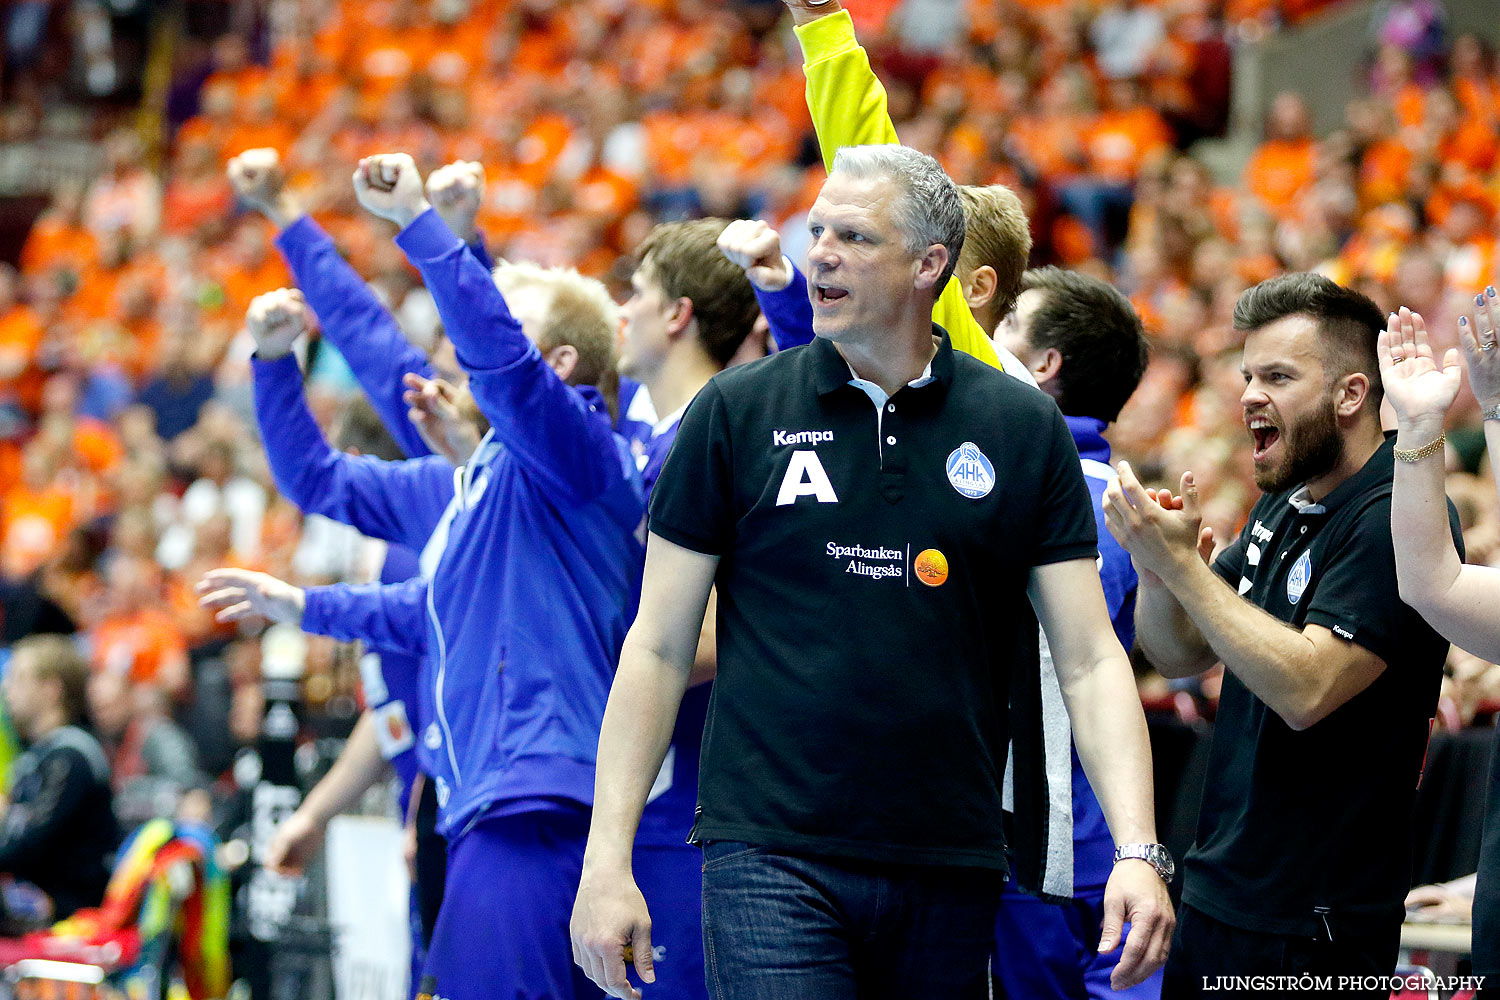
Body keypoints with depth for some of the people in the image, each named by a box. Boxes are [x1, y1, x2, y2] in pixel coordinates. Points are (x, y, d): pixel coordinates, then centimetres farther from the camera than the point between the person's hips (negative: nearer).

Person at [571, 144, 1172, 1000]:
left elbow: (1090, 659, 4)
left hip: (950, 870, 2)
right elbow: (659, 647, 5)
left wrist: (1138, 854, -9)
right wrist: (607, 862, -1)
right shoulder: (738, 411, 3)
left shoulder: (1025, 430, 5)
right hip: (770, 857, -2)